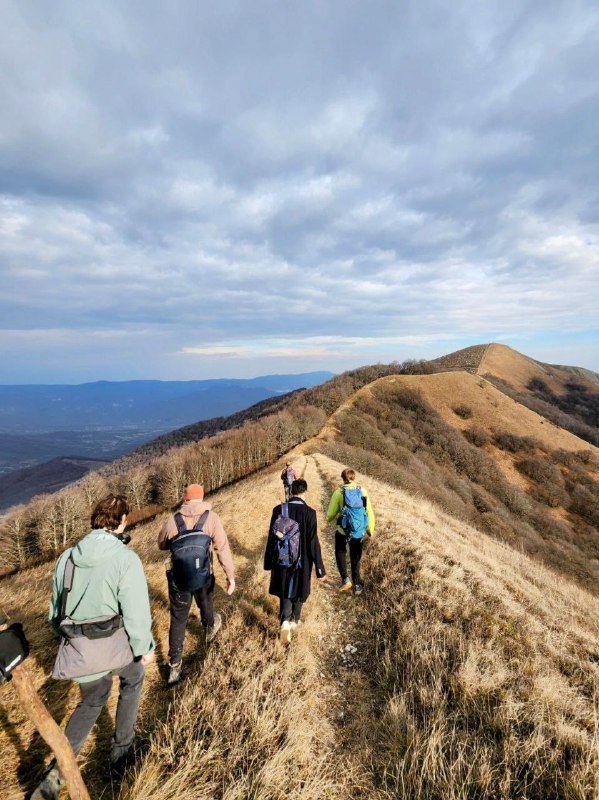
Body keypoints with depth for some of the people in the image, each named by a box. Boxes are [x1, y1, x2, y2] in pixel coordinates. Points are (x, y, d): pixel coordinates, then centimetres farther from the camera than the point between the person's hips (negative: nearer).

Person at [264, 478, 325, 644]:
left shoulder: (278, 509, -11)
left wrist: (269, 561, 9)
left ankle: (285, 621, -3)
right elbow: (313, 542, -15)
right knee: (299, 591, 22)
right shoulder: (309, 512, -18)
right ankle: (295, 621, 39)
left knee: (285, 591, 17)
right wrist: (319, 568, -6)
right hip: (302, 560, -1)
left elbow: (271, 537, -4)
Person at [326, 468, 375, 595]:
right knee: (356, 558, 22)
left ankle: (345, 579, 14)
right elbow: (369, 512, 0)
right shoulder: (363, 491, -4)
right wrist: (370, 529, 13)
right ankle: (357, 585, 27)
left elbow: (330, 513, -7)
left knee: (340, 552, 24)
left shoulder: (339, 492, -12)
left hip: (343, 530, -2)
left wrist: (330, 519, 17)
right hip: (359, 531, 2)